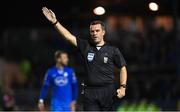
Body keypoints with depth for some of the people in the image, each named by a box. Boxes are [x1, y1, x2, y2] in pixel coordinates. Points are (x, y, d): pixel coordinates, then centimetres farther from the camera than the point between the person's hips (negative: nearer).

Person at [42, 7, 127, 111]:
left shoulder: (113, 50, 3)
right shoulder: (86, 46, 8)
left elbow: (123, 68, 8)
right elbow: (68, 36, 4)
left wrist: (123, 87, -2)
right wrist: (55, 22, -5)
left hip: (108, 91, -1)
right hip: (90, 92, 2)